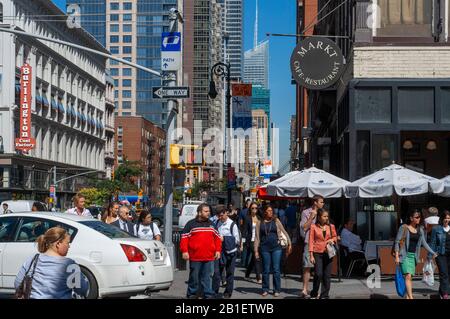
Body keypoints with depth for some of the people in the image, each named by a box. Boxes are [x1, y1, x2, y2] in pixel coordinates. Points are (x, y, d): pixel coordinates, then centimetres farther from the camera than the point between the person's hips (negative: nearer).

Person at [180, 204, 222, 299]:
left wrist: (218, 250, 7)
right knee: (194, 277, 6)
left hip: (209, 257, 3)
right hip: (195, 257, -3)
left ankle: (209, 294, 4)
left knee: (208, 277, 1)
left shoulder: (211, 224, 15)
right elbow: (184, 238, -1)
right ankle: (192, 294, 17)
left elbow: (217, 238, 17)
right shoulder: (191, 224, 2)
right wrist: (184, 251, -9)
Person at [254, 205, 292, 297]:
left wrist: (289, 244, 4)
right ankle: (265, 290, 16)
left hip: (276, 247, 0)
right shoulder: (259, 223, 5)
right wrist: (256, 250, 0)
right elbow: (257, 237, 5)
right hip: (265, 248, 0)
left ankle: (277, 290, 7)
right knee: (266, 270, 5)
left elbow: (284, 232, 8)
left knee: (276, 269, 0)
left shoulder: (276, 221, 5)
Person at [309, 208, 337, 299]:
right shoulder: (313, 227, -1)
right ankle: (314, 294, 10)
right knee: (318, 274, -8)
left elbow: (335, 237, 19)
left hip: (328, 253, 3)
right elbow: (311, 241, -2)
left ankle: (324, 295, 12)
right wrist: (311, 255, -6)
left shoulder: (331, 226, 6)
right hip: (318, 253, -3)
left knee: (327, 275, 2)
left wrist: (332, 240, -5)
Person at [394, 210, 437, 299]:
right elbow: (397, 242, -4)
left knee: (410, 277, 5)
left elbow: (424, 243, 13)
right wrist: (397, 256, -10)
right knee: (408, 276, -17)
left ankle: (407, 297, 12)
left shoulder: (420, 230, 11)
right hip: (404, 255, -5)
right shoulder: (403, 228, -4)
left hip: (413, 256, 5)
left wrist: (433, 253, 4)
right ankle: (411, 297, -24)